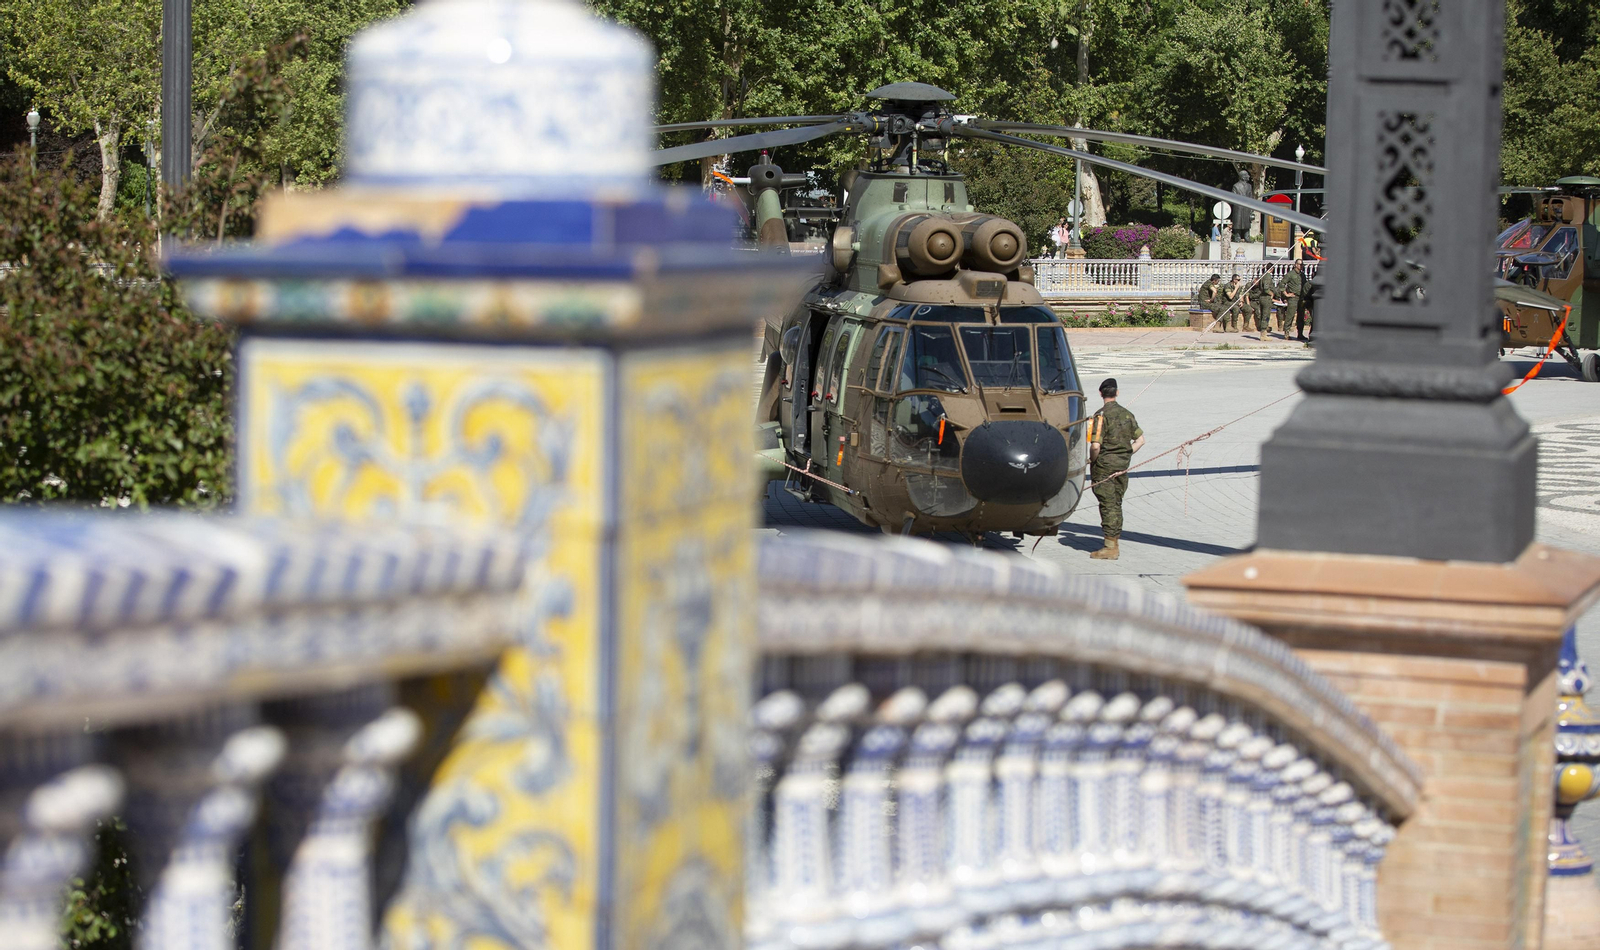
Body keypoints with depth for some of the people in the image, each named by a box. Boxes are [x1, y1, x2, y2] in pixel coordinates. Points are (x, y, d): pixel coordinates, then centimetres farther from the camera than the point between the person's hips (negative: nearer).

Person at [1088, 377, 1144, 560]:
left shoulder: (1102, 415, -13)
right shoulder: (1127, 414, 8)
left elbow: (1096, 445, -19)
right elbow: (1140, 440, 11)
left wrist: (1092, 461, -2)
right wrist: (1125, 456, 15)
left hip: (1105, 463, -6)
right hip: (1123, 464, 6)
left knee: (1108, 504, -4)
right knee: (1116, 504, 14)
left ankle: (1110, 547, -5)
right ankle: (1115, 543, 18)